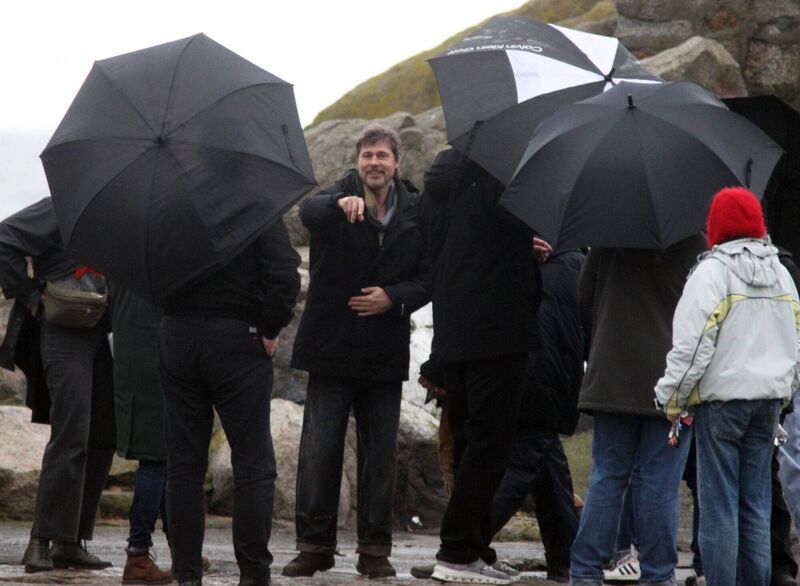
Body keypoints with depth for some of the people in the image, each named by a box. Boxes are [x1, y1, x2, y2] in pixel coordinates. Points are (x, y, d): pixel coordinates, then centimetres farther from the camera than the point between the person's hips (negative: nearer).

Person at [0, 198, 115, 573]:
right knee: (70, 437, -16)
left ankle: (70, 542, 11)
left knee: (101, 440, 6)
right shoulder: (60, 210, -5)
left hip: (98, 335, 8)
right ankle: (42, 542, -15)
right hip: (63, 333, -8)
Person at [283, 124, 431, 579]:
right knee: (319, 449, -2)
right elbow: (309, 212, -26)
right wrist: (341, 203, -48)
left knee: (380, 455, 5)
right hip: (332, 348, -2)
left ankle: (375, 549, 12)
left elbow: (427, 278, 7)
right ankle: (315, 545, 5)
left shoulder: (415, 212, 5)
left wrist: (394, 298, -12)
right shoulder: (338, 200, -2)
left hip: (385, 353, 2)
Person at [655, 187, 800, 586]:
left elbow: (692, 344, -15)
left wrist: (673, 399, -7)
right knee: (756, 505, 10)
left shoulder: (711, 272, -10)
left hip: (722, 397, -7)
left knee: (719, 506, -4)